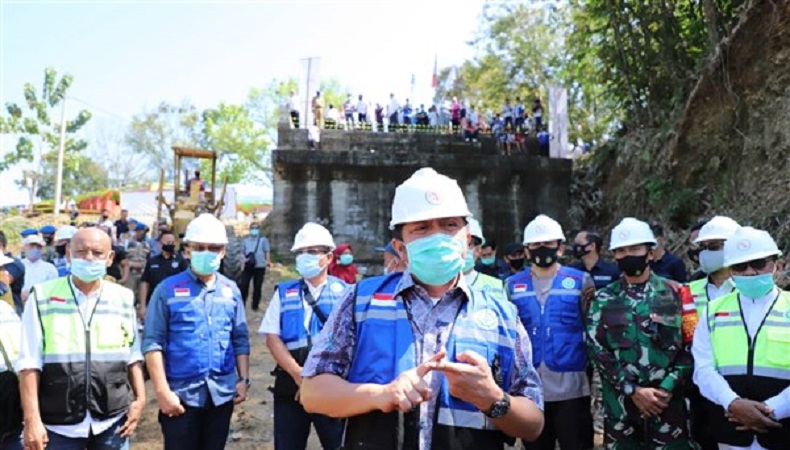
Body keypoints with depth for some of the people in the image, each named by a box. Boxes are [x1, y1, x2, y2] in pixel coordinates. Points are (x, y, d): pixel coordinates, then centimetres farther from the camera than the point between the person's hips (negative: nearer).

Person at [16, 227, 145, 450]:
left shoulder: (124, 298, 3)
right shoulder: (43, 297, -3)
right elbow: (30, 362, -5)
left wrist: (140, 398, 0)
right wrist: (32, 419, -8)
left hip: (112, 421, 2)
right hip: (59, 423, -1)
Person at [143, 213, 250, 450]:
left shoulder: (231, 290, 6)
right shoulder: (168, 289, -5)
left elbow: (240, 340, 10)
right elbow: (153, 343, -8)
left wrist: (243, 379, 3)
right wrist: (162, 391, -12)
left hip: (222, 392, 3)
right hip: (181, 393, -3)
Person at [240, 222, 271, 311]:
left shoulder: (263, 240, 6)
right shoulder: (246, 240, 14)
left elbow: (267, 251, 1)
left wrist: (268, 261, -12)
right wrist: (244, 259, -4)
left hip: (259, 267, -2)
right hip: (248, 266, 2)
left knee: (257, 287, 4)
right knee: (244, 285, -3)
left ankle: (255, 306, 14)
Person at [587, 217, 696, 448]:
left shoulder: (675, 293, 3)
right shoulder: (604, 299, 4)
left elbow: (691, 347, 1)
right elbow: (596, 349, -2)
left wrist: (667, 388, -10)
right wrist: (633, 390, -10)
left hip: (668, 401, -1)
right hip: (619, 404, 1)